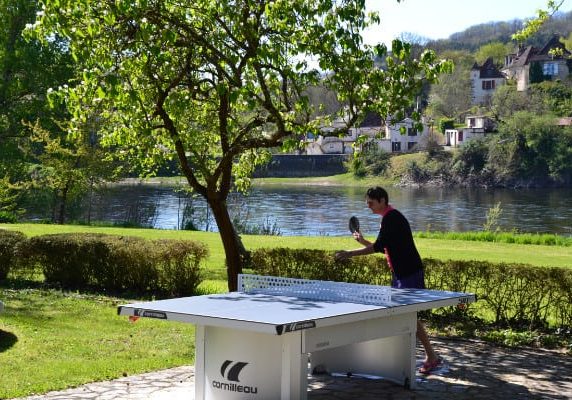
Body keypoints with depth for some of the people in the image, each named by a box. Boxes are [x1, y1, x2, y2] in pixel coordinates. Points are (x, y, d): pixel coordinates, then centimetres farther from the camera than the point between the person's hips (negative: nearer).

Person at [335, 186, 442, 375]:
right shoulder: (390, 217, 16)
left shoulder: (391, 218, -16)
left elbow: (378, 247, -22)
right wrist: (363, 241, 10)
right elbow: (383, 247, 22)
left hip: (410, 274, -10)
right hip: (401, 274, 10)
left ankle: (432, 357, -6)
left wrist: (350, 253, -20)